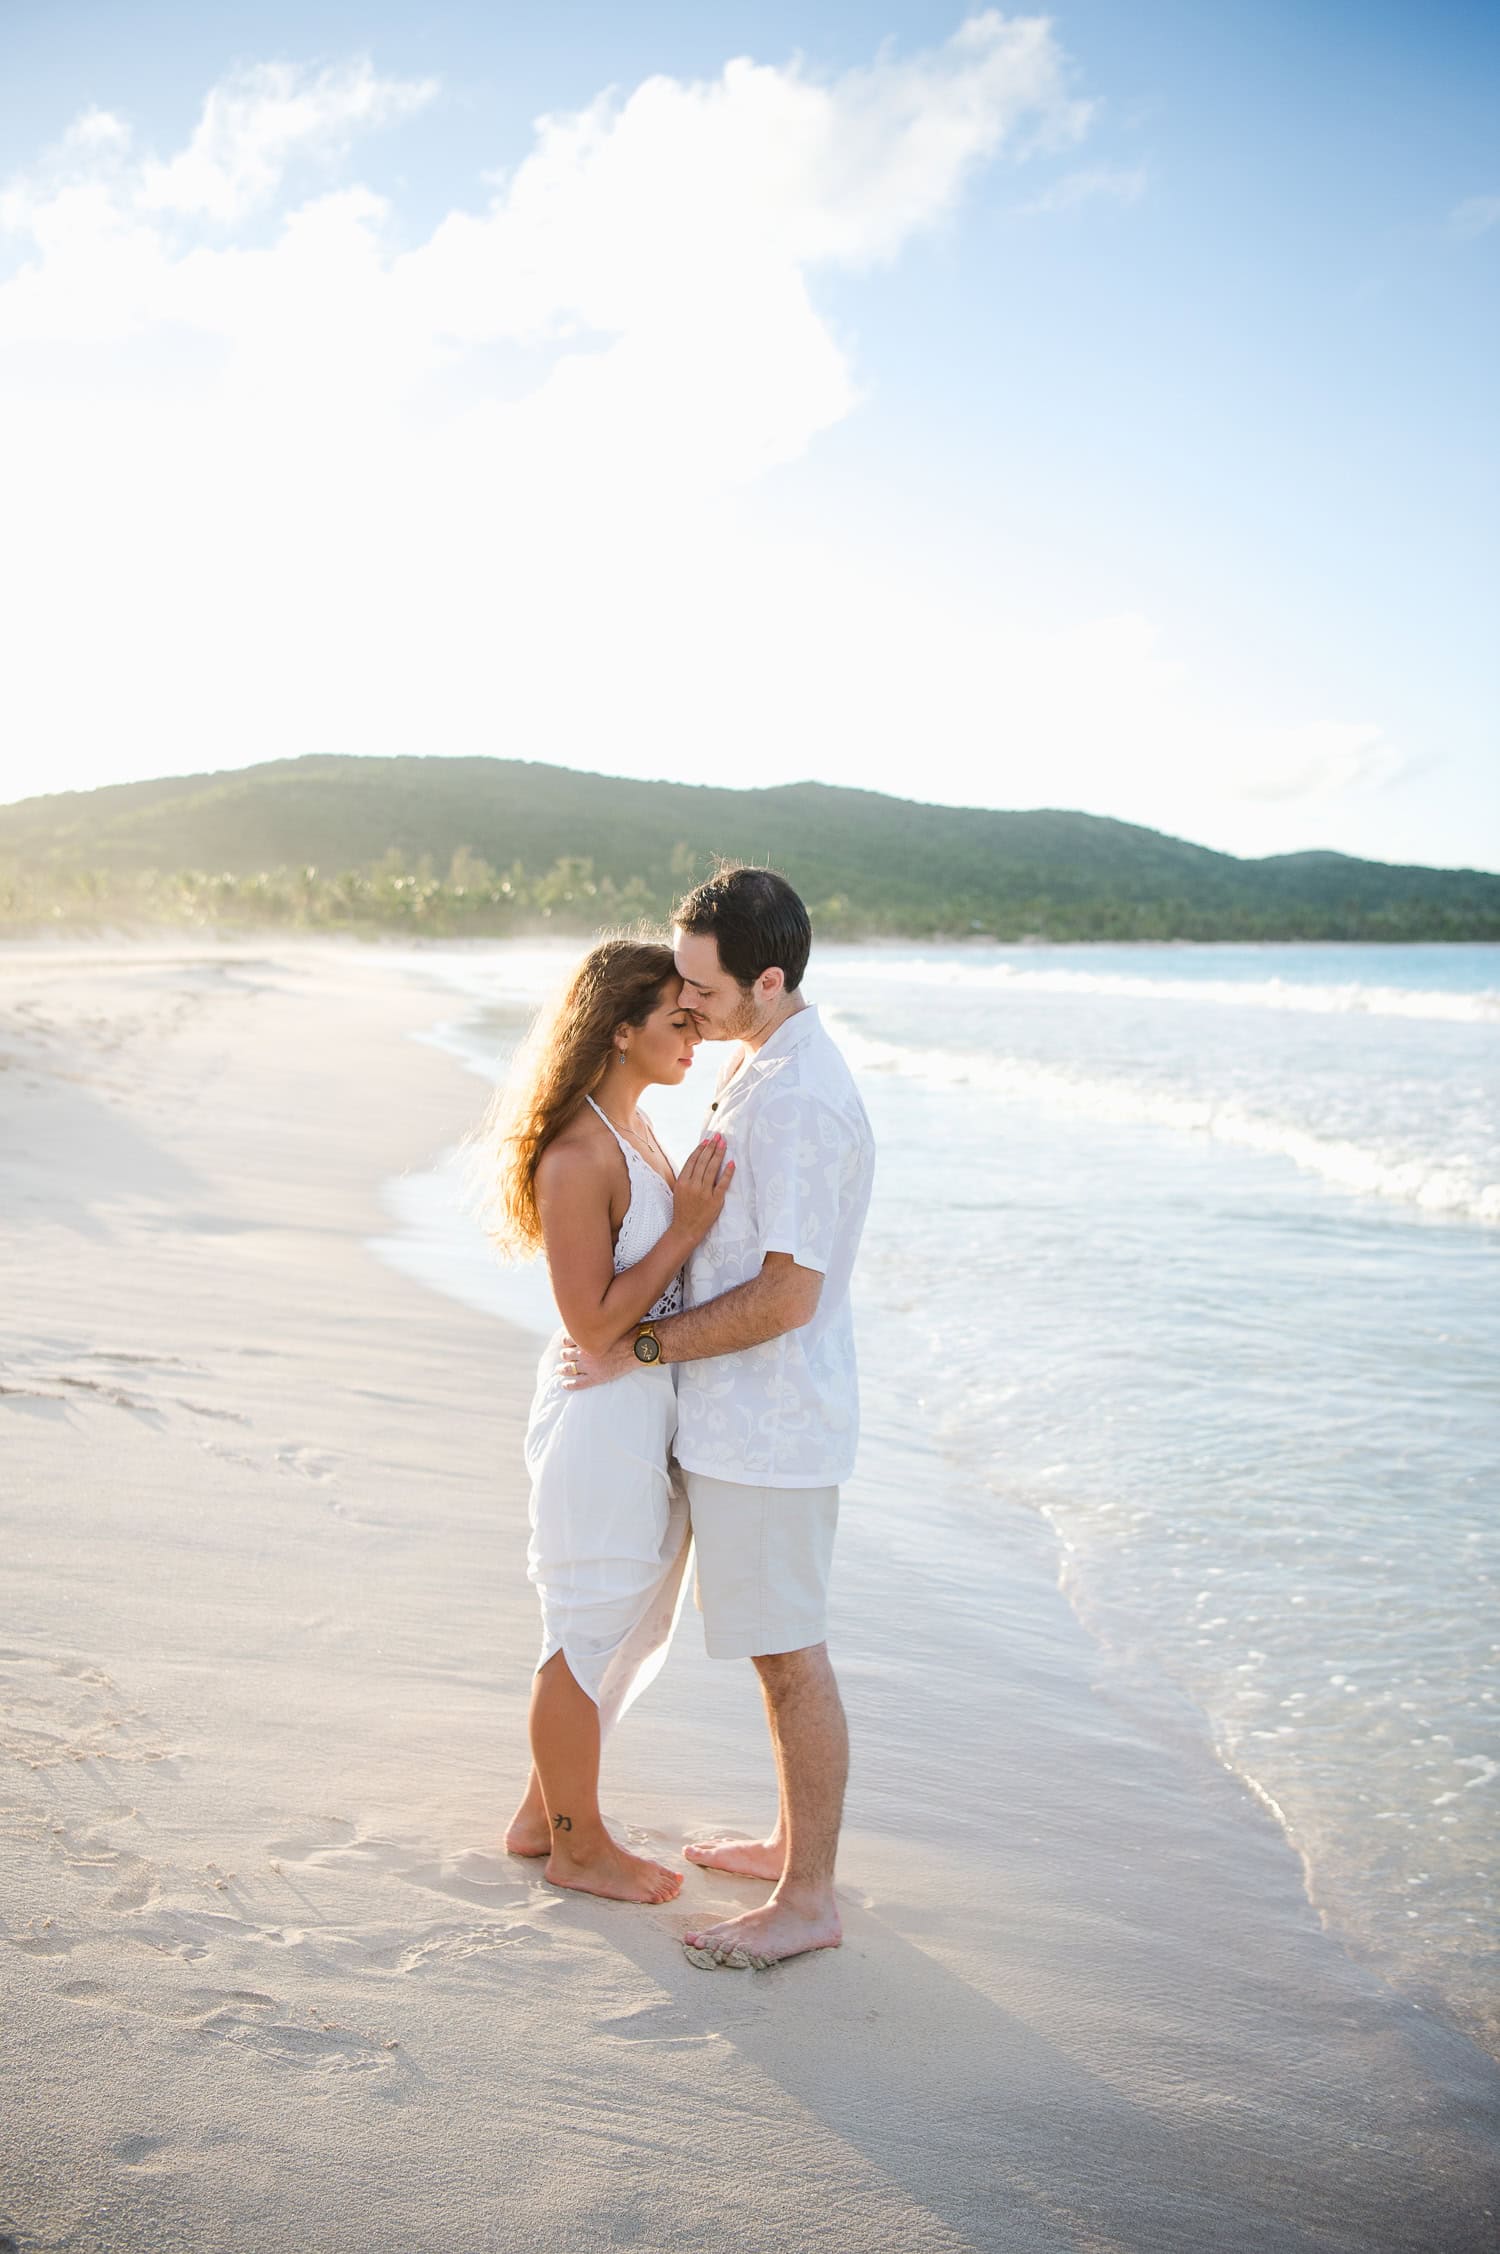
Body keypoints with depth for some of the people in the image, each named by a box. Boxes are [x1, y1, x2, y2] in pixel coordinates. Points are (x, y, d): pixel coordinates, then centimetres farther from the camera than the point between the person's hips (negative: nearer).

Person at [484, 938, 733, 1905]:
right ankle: (578, 1844, 26)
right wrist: (686, 1227, -24)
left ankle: (543, 1814, 37)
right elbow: (594, 1321, -22)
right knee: (588, 1639, 7)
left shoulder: (635, 1125, 8)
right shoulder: (576, 1155, -22)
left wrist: (696, 1204, 4)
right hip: (604, 1416, -10)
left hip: (651, 1411, 10)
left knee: (625, 1627, 21)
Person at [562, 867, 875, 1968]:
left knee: (791, 1653, 2)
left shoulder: (799, 1103, -25)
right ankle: (796, 1839, 36)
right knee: (781, 1644, 20)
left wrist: (640, 1349, -17)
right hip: (746, 1417, 10)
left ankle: (809, 1899, 15)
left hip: (768, 1425, -10)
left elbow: (785, 1296, -25)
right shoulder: (758, 1062, 8)